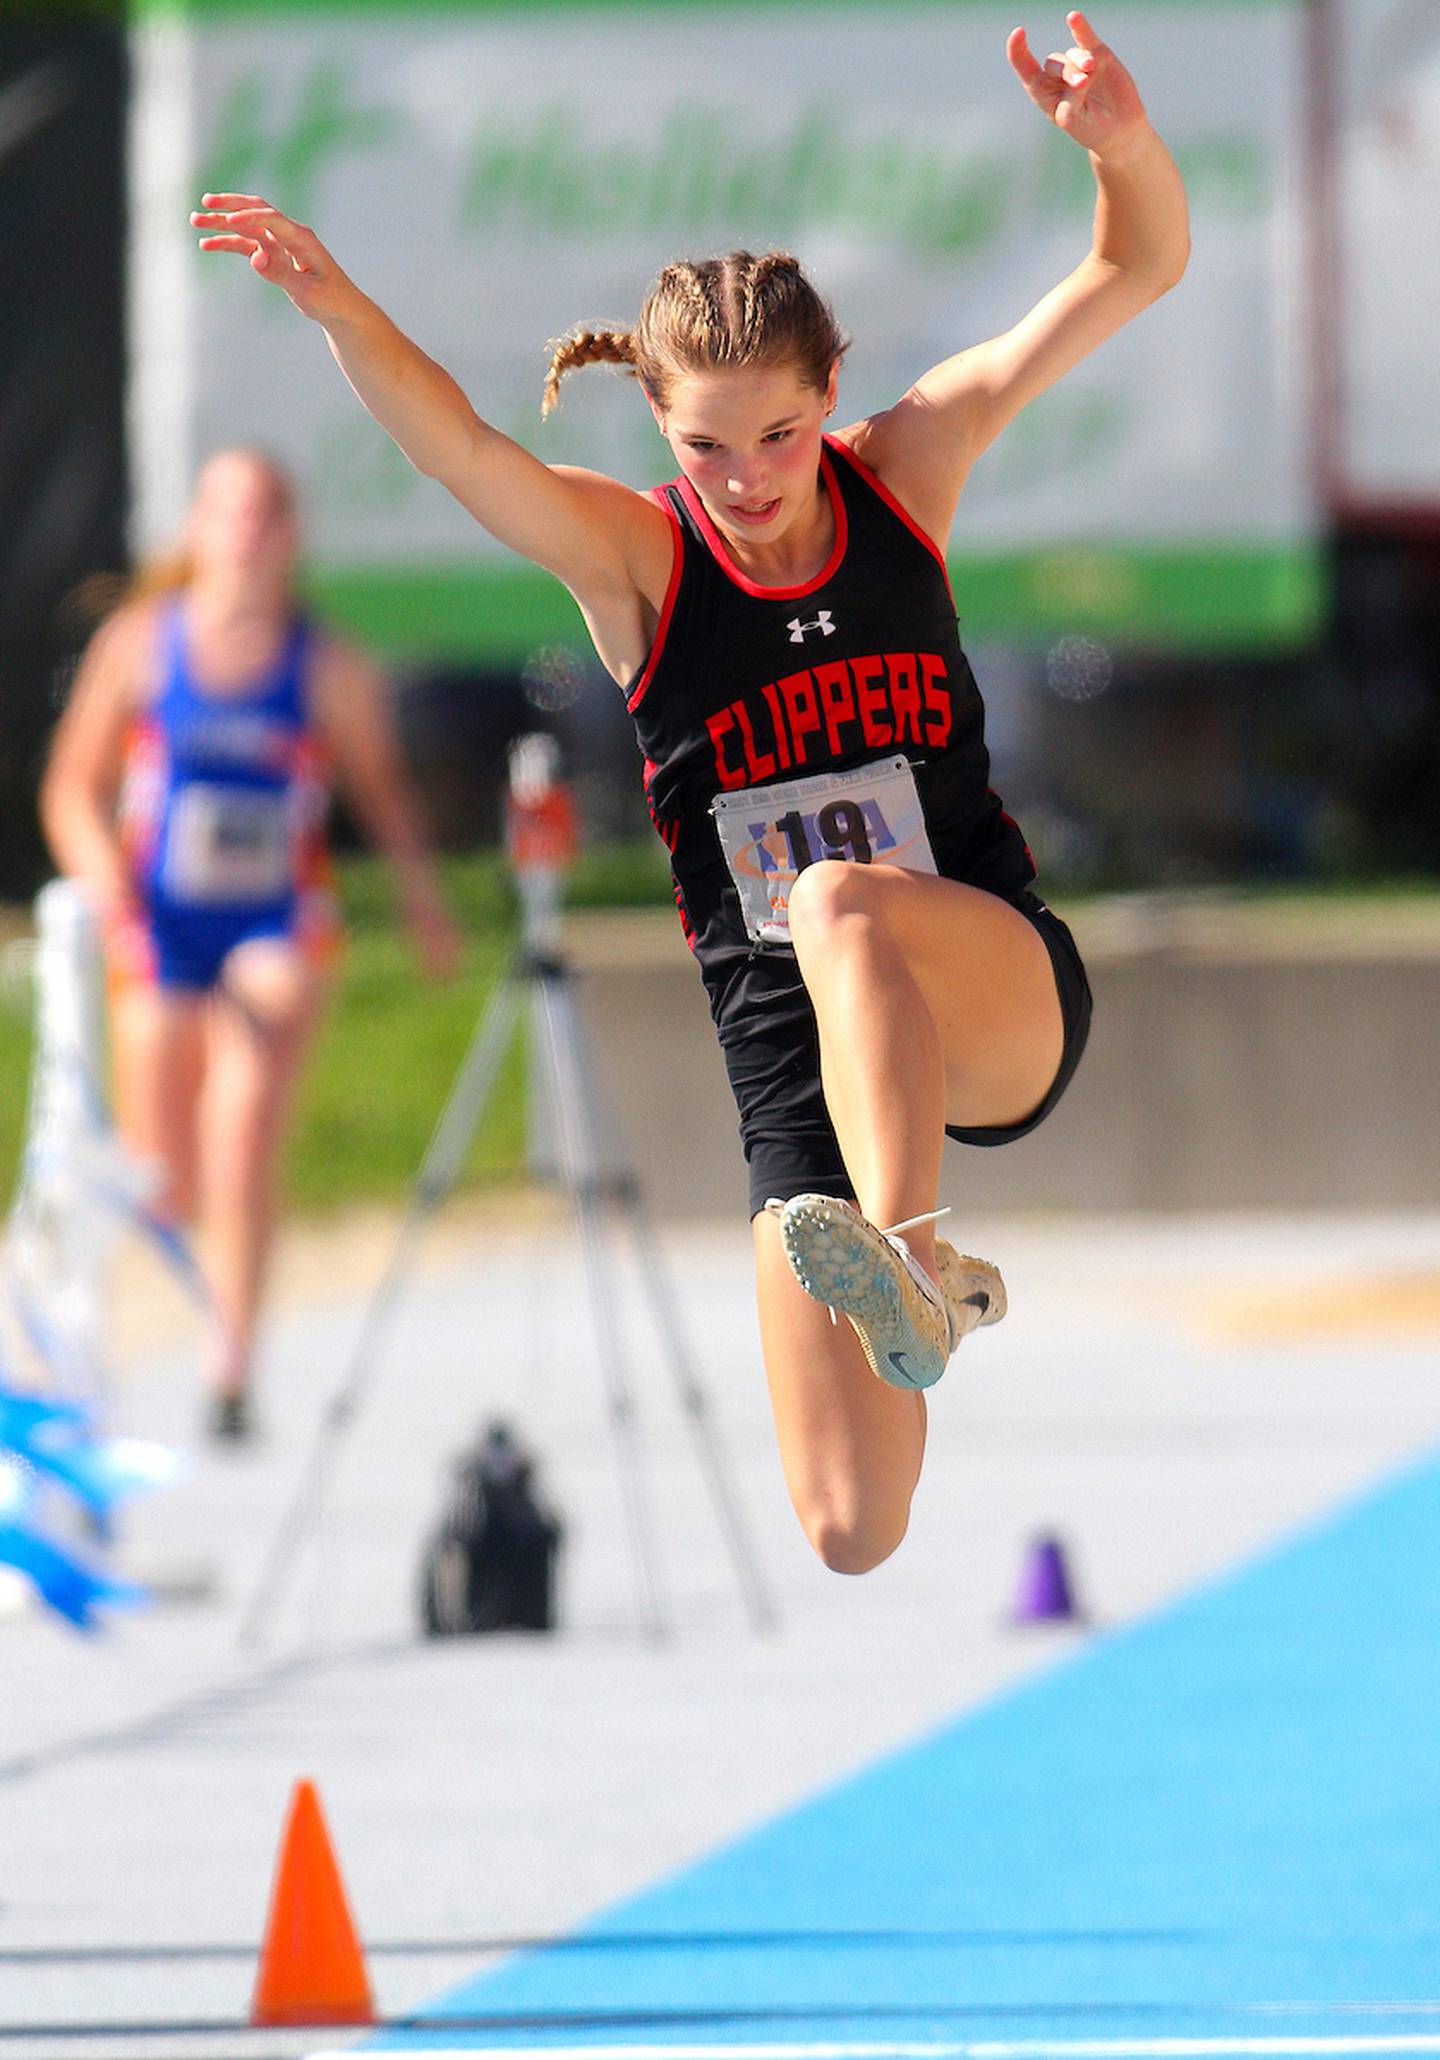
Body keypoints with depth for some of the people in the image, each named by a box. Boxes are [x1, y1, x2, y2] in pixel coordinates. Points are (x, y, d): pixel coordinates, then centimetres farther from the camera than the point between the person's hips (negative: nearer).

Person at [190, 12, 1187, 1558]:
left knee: (842, 901, -37)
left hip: (1008, 1004, -1)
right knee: (850, 1538, -6)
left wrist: (1123, 145, -32)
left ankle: (916, 1263, -45)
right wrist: (338, 308, -44)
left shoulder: (905, 474, -3)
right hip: (802, 1077, 2)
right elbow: (459, 447, -25)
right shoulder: (636, 559, -5)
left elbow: (1135, 275, -10)